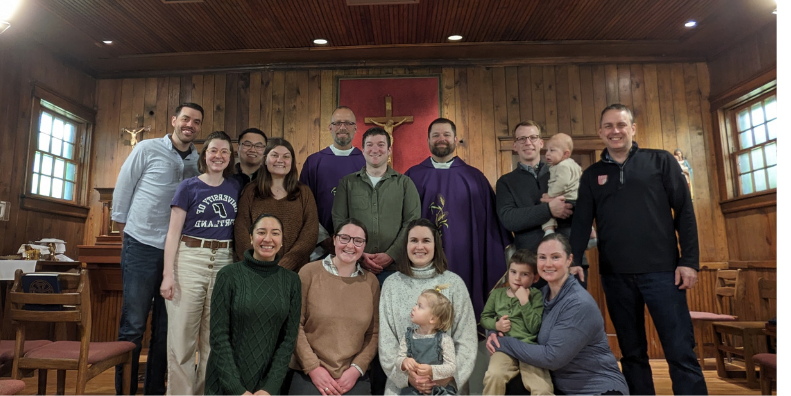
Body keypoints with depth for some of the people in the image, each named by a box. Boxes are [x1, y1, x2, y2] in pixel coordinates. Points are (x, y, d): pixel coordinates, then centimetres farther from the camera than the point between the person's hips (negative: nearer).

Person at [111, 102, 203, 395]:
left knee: (165, 326, 10)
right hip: (142, 246, -3)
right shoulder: (147, 149, -2)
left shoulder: (200, 161, 7)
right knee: (133, 324, 2)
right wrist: (124, 228, 5)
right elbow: (123, 188, 3)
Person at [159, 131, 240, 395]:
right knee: (183, 335, 1)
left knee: (214, 335, 9)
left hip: (224, 262, 3)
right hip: (190, 260, -3)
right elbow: (173, 233, -2)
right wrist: (168, 274, -9)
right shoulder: (189, 187, 1)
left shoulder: (235, 188, 10)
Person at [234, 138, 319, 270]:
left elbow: (310, 234, -4)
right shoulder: (250, 192, 5)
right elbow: (241, 233, -1)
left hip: (295, 270, 0)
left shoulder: (304, 192, 4)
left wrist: (282, 266, -15)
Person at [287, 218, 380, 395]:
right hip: (308, 375, -2)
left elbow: (374, 333, 4)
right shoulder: (309, 272, -4)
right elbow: (295, 324, -5)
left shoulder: (371, 282, 3)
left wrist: (357, 369, -6)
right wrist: (313, 368, -9)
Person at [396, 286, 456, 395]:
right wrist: (405, 362, -17)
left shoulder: (444, 339, -7)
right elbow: (399, 359, 5)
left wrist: (431, 370, -23)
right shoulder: (408, 336, 3)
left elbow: (451, 367, -9)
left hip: (440, 386, -2)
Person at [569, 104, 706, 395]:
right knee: (632, 352, 12)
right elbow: (581, 223, 7)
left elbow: (685, 212, 1)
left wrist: (689, 260, -6)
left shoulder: (660, 161, 5)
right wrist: (573, 261, -6)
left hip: (661, 270, -2)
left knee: (681, 352, -1)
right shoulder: (592, 175, 11)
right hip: (615, 275, 2)